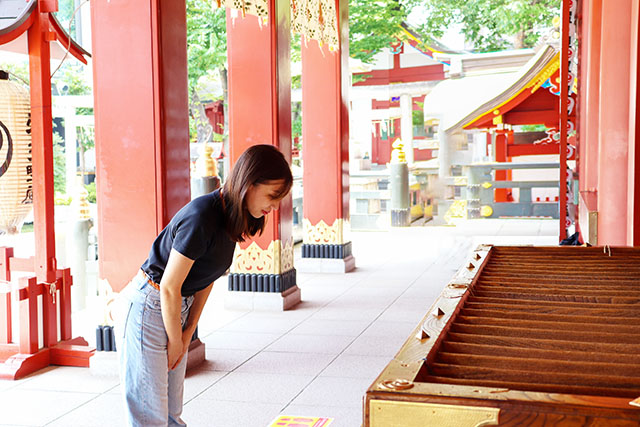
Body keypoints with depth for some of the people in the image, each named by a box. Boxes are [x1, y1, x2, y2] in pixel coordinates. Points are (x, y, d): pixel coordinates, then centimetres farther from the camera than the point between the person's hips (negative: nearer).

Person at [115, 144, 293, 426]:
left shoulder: (231, 217, 1)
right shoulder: (202, 217, -27)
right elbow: (169, 287, -21)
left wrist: (188, 334, 6)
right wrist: (176, 342, -8)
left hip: (177, 307, 8)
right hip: (147, 309, -8)